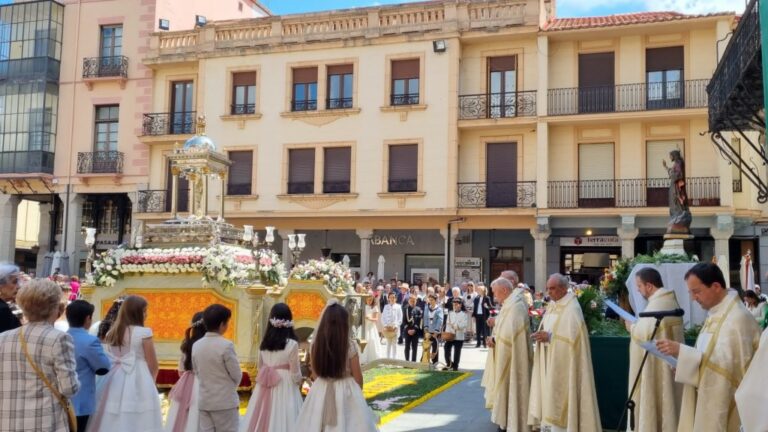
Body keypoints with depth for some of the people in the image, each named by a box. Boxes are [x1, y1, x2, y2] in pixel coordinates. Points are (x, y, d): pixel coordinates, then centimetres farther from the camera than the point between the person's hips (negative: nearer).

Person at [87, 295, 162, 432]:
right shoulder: (144, 332, -8)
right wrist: (150, 382, 14)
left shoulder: (112, 333, 10)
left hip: (114, 382, 6)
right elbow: (153, 365, -3)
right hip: (138, 383, -6)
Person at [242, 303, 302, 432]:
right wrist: (300, 379, 11)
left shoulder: (263, 344, 4)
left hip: (264, 389, 5)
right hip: (285, 389, -5)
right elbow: (295, 375, -9)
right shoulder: (292, 344, -12)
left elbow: (260, 369, 12)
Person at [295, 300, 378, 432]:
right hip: (346, 392, -3)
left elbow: (315, 374, 5)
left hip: (320, 393, 3)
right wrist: (358, 392, 13)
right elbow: (357, 376, -5)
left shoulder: (315, 345, -6)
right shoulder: (350, 345, -14)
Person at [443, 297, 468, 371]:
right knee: (447, 350, -2)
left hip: (459, 337, -3)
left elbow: (464, 324, -12)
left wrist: (456, 325, -20)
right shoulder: (450, 313, 13)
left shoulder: (464, 314, 1)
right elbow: (447, 323, 5)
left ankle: (455, 366, 15)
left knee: (457, 352, 2)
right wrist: (447, 333, -6)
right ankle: (449, 364, 17)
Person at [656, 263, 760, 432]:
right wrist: (684, 360, 3)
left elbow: (730, 362, -27)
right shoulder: (716, 313, 11)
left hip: (725, 405, -8)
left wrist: (682, 351, -29)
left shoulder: (738, 318, -18)